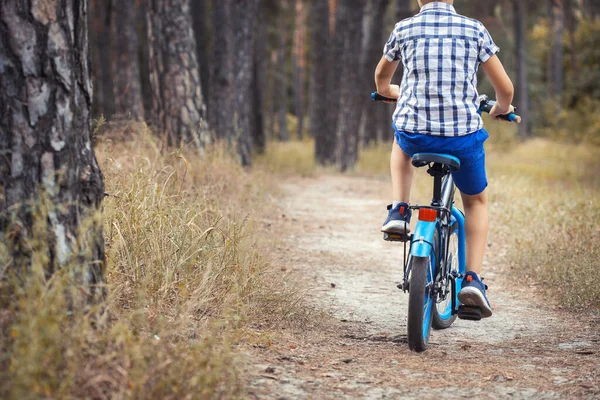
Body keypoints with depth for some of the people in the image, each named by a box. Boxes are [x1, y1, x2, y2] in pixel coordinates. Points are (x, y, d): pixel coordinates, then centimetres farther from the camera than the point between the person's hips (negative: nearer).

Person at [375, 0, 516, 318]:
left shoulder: (404, 29, 6)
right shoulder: (474, 30, 3)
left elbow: (381, 78, 24)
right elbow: (505, 88, 5)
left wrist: (389, 92, 48)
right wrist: (501, 109, 28)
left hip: (415, 134, 1)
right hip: (464, 136, -1)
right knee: (476, 201, 25)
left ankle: (399, 210, 19)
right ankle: (472, 279, 9)